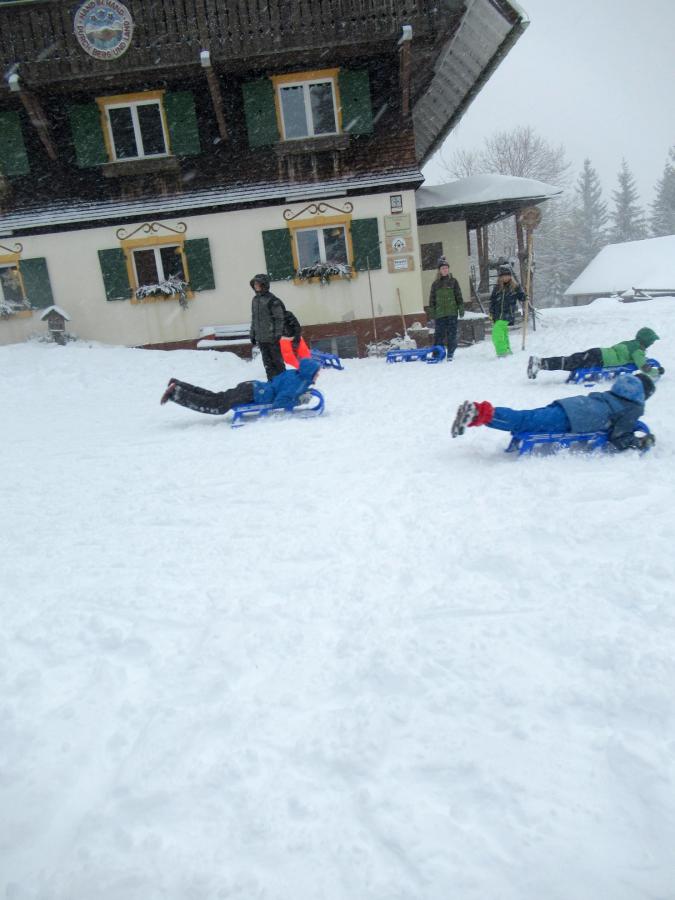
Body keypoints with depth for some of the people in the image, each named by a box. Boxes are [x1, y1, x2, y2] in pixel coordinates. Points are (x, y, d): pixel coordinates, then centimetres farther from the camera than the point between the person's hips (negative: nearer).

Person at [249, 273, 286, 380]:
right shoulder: (255, 300, 12)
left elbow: (279, 318, -10)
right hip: (261, 338, 6)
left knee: (277, 359, 3)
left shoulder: (272, 300, -9)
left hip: (272, 338, -6)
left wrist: (278, 334, -15)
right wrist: (252, 335, 16)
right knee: (267, 361, 10)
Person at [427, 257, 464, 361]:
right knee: (439, 333, 1)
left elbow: (459, 296, 5)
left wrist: (461, 310, 1)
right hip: (439, 314, 0)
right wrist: (432, 313, 3)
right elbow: (432, 299, 8)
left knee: (452, 333, 2)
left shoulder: (453, 281, 4)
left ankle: (450, 354, 11)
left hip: (452, 313, 0)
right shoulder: (435, 283, 6)